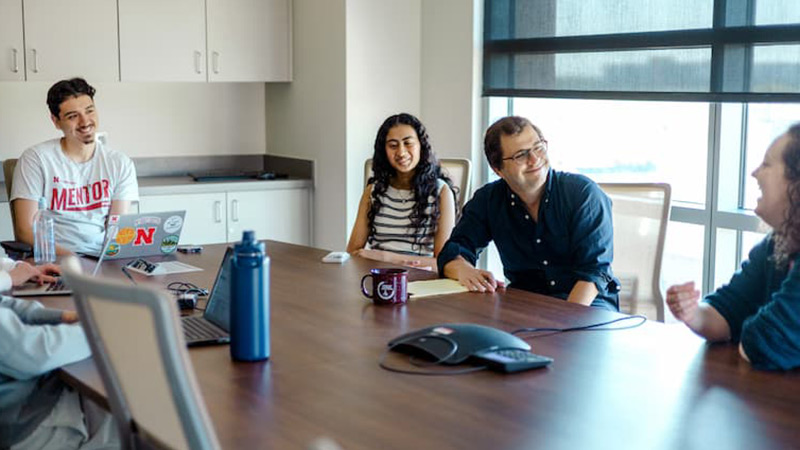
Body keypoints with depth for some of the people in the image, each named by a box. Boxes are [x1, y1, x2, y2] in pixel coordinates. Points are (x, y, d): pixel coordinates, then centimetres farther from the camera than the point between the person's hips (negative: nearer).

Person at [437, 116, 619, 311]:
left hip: (588, 304, -2)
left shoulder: (584, 193, -7)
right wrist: (464, 271, -25)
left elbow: (594, 270, -13)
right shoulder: (487, 200, 3)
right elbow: (453, 253, 1)